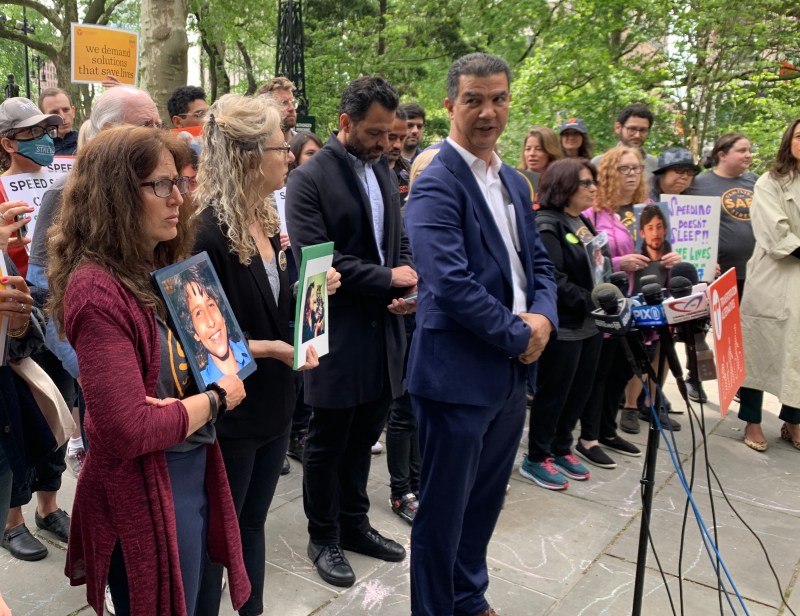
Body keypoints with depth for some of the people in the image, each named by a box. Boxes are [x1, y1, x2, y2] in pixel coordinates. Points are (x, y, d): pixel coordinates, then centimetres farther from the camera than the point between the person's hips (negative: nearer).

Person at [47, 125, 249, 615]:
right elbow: (130, 430, -28)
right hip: (143, 495, -8)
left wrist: (225, 371, -8)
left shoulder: (163, 268, 4)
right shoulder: (98, 290, -23)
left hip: (195, 469, 8)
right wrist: (215, 399, -15)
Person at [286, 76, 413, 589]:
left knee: (363, 436, 17)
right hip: (338, 332, -6)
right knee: (328, 442, 9)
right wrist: (387, 278, -16)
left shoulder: (384, 172, 11)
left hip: (384, 327, 6)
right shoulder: (309, 178, -10)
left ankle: (353, 522, 35)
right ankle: (324, 537, 26)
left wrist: (408, 288, -5)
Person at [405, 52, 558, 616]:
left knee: (486, 500, 21)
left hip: (512, 372, 8)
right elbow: (450, 283, -24)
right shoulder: (436, 186, -15)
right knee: (444, 507, 8)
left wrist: (543, 317, -6)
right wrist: (520, 335, -14)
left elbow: (538, 262, 14)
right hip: (457, 373, -8)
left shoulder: (514, 183, 12)